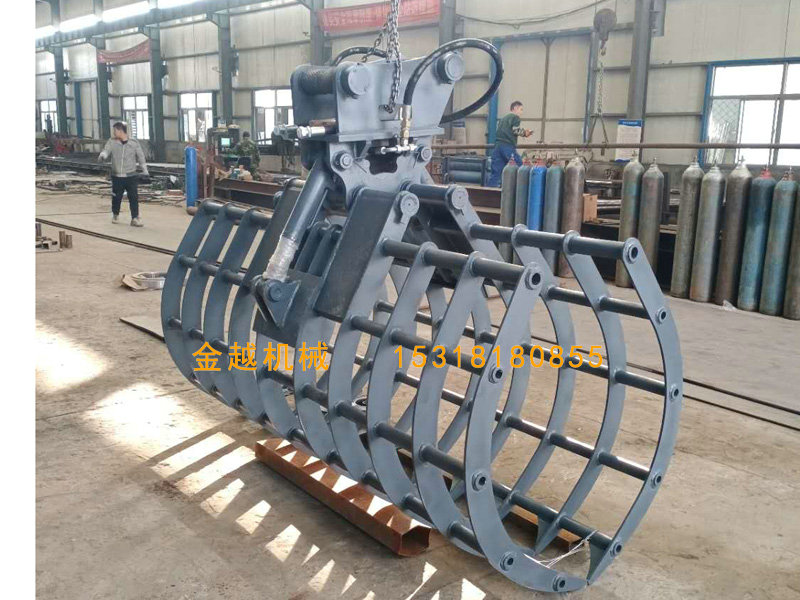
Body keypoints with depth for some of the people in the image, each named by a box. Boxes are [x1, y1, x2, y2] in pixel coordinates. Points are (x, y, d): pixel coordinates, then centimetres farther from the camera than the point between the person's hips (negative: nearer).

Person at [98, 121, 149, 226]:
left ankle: (135, 219, 0)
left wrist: (145, 171, 12)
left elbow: (141, 157, 8)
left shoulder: (134, 143, 0)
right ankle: (115, 215, 32)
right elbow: (106, 150, -13)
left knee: (134, 198, -6)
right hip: (117, 177, 1)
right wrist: (102, 156, -37)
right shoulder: (112, 142, 1)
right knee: (116, 198, 10)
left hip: (131, 176, -1)